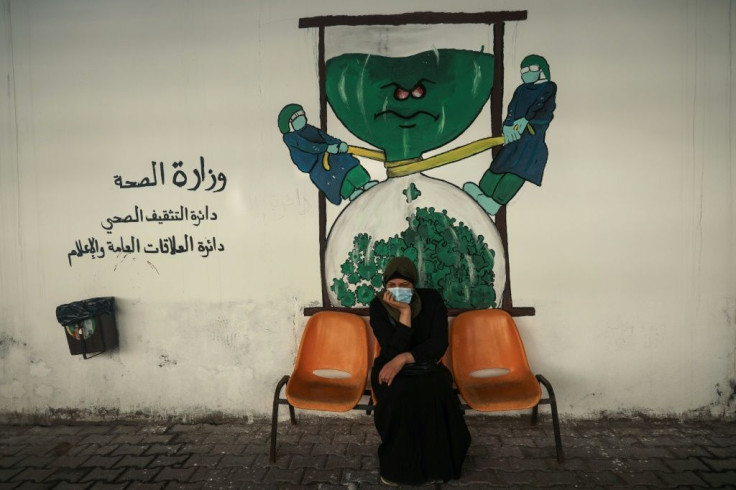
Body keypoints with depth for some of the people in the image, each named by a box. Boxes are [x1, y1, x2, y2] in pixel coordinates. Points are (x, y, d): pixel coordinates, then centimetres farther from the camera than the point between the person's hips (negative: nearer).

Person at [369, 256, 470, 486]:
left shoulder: (432, 299, -10)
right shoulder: (378, 306, -11)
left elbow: (438, 345, -15)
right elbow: (392, 350, -20)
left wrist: (404, 358, -27)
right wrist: (405, 312, -27)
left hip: (427, 367, 1)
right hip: (391, 367, 0)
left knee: (436, 394, -32)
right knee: (399, 396, -34)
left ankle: (433, 464, -8)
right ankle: (396, 466, -11)